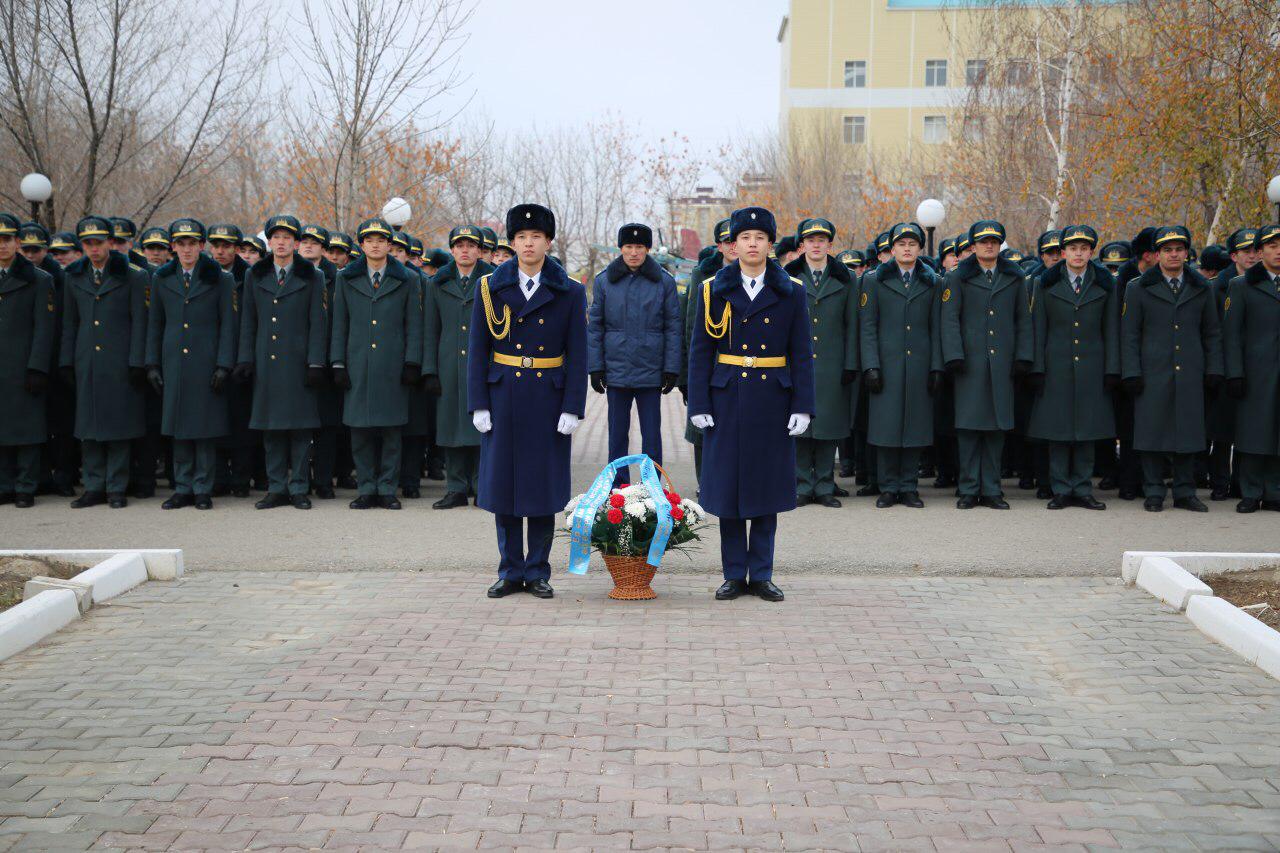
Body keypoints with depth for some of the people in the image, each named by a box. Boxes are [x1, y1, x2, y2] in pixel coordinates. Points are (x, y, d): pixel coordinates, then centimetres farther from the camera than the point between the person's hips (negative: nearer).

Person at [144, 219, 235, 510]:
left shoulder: (220, 279, 2)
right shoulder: (161, 279, 10)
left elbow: (227, 326, 0)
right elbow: (155, 325, 13)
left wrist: (223, 365, -8)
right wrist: (152, 364, 6)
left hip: (206, 363, -3)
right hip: (173, 363, 3)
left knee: (206, 427, -1)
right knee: (179, 427, 5)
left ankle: (203, 489, 7)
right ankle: (183, 489, 12)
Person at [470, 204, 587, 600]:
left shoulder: (570, 292, 1)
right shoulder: (490, 287, 3)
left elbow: (578, 355, -1)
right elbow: (478, 350, 3)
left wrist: (572, 408, -8)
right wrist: (479, 404, -4)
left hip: (548, 399, -1)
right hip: (503, 397, 1)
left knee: (544, 484, 3)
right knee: (503, 481, 5)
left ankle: (538, 572, 15)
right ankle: (510, 571, 16)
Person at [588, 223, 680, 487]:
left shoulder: (664, 282, 0)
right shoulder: (604, 281, 3)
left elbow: (673, 327, 2)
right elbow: (594, 326, 5)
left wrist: (671, 369, -3)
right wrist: (595, 367, 0)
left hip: (650, 371, -1)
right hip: (616, 370, 1)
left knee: (651, 432, 4)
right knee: (617, 431, 9)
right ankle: (618, 485, 19)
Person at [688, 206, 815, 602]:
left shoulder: (791, 291, 3)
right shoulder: (712, 290, 2)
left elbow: (802, 353, 3)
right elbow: (700, 352, 2)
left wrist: (802, 406, -4)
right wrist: (698, 405, -4)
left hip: (773, 401, 0)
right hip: (727, 399, 0)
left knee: (767, 486, 5)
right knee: (728, 485, 2)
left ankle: (761, 574, 15)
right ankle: (734, 574, 13)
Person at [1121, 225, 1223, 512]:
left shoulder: (1201, 288, 12)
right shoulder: (1138, 288, 4)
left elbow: (1212, 334, 14)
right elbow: (1129, 335, 2)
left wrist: (1214, 371, 6)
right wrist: (1131, 374, -6)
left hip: (1190, 375, 2)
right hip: (1152, 374, -2)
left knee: (1188, 433, 4)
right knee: (1152, 433, -1)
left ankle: (1184, 493, 13)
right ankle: (1154, 493, 8)